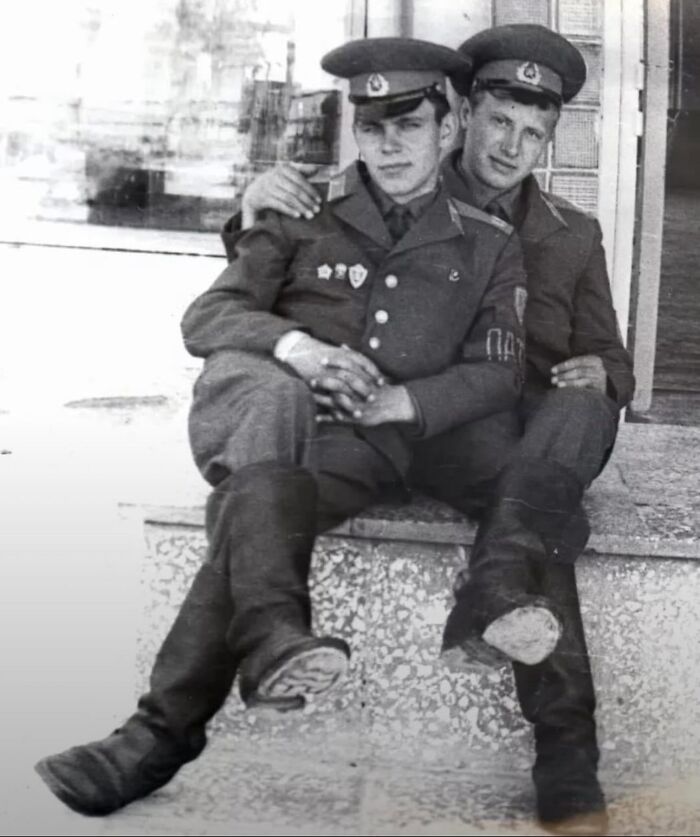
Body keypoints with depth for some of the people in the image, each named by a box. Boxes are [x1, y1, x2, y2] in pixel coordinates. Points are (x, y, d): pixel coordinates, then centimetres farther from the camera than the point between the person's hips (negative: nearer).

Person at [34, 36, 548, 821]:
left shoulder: (487, 245, 15)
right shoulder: (305, 214, 15)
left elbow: (496, 373, 8)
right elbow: (206, 315, 5)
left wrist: (403, 403, -11)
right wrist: (292, 345, -17)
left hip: (368, 447, -1)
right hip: (255, 417, 1)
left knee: (247, 521, -32)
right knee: (275, 396, -38)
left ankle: (163, 731, -29)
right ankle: (272, 632, -50)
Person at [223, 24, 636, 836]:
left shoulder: (572, 235, 17)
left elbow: (612, 366, 18)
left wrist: (600, 375, -11)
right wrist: (257, 211, -11)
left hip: (536, 433, 1)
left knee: (580, 404, -36)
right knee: (538, 527, -35)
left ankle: (490, 584, -55)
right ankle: (567, 762, -40)